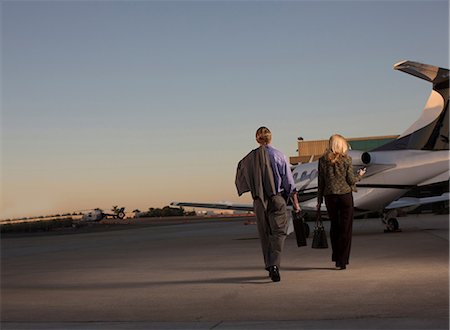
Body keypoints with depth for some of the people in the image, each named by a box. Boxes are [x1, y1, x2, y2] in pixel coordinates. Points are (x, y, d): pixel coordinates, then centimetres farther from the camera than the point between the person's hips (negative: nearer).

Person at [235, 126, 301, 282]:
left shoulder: (250, 157, 0)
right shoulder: (279, 155, -4)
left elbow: (240, 174, 14)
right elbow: (289, 180, -4)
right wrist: (295, 202, 2)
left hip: (259, 201, 2)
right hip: (277, 199, -2)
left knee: (265, 234, 12)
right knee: (278, 232, -2)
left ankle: (269, 267, 18)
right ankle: (274, 264, -20)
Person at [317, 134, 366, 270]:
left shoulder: (323, 160, 1)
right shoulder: (346, 159, -6)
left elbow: (321, 182, 2)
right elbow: (351, 180, -6)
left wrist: (319, 200, 8)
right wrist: (359, 175, 15)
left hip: (330, 196, 3)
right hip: (345, 195, -3)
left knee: (334, 226, 17)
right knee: (346, 228, 4)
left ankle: (336, 257, 17)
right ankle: (342, 260, 3)